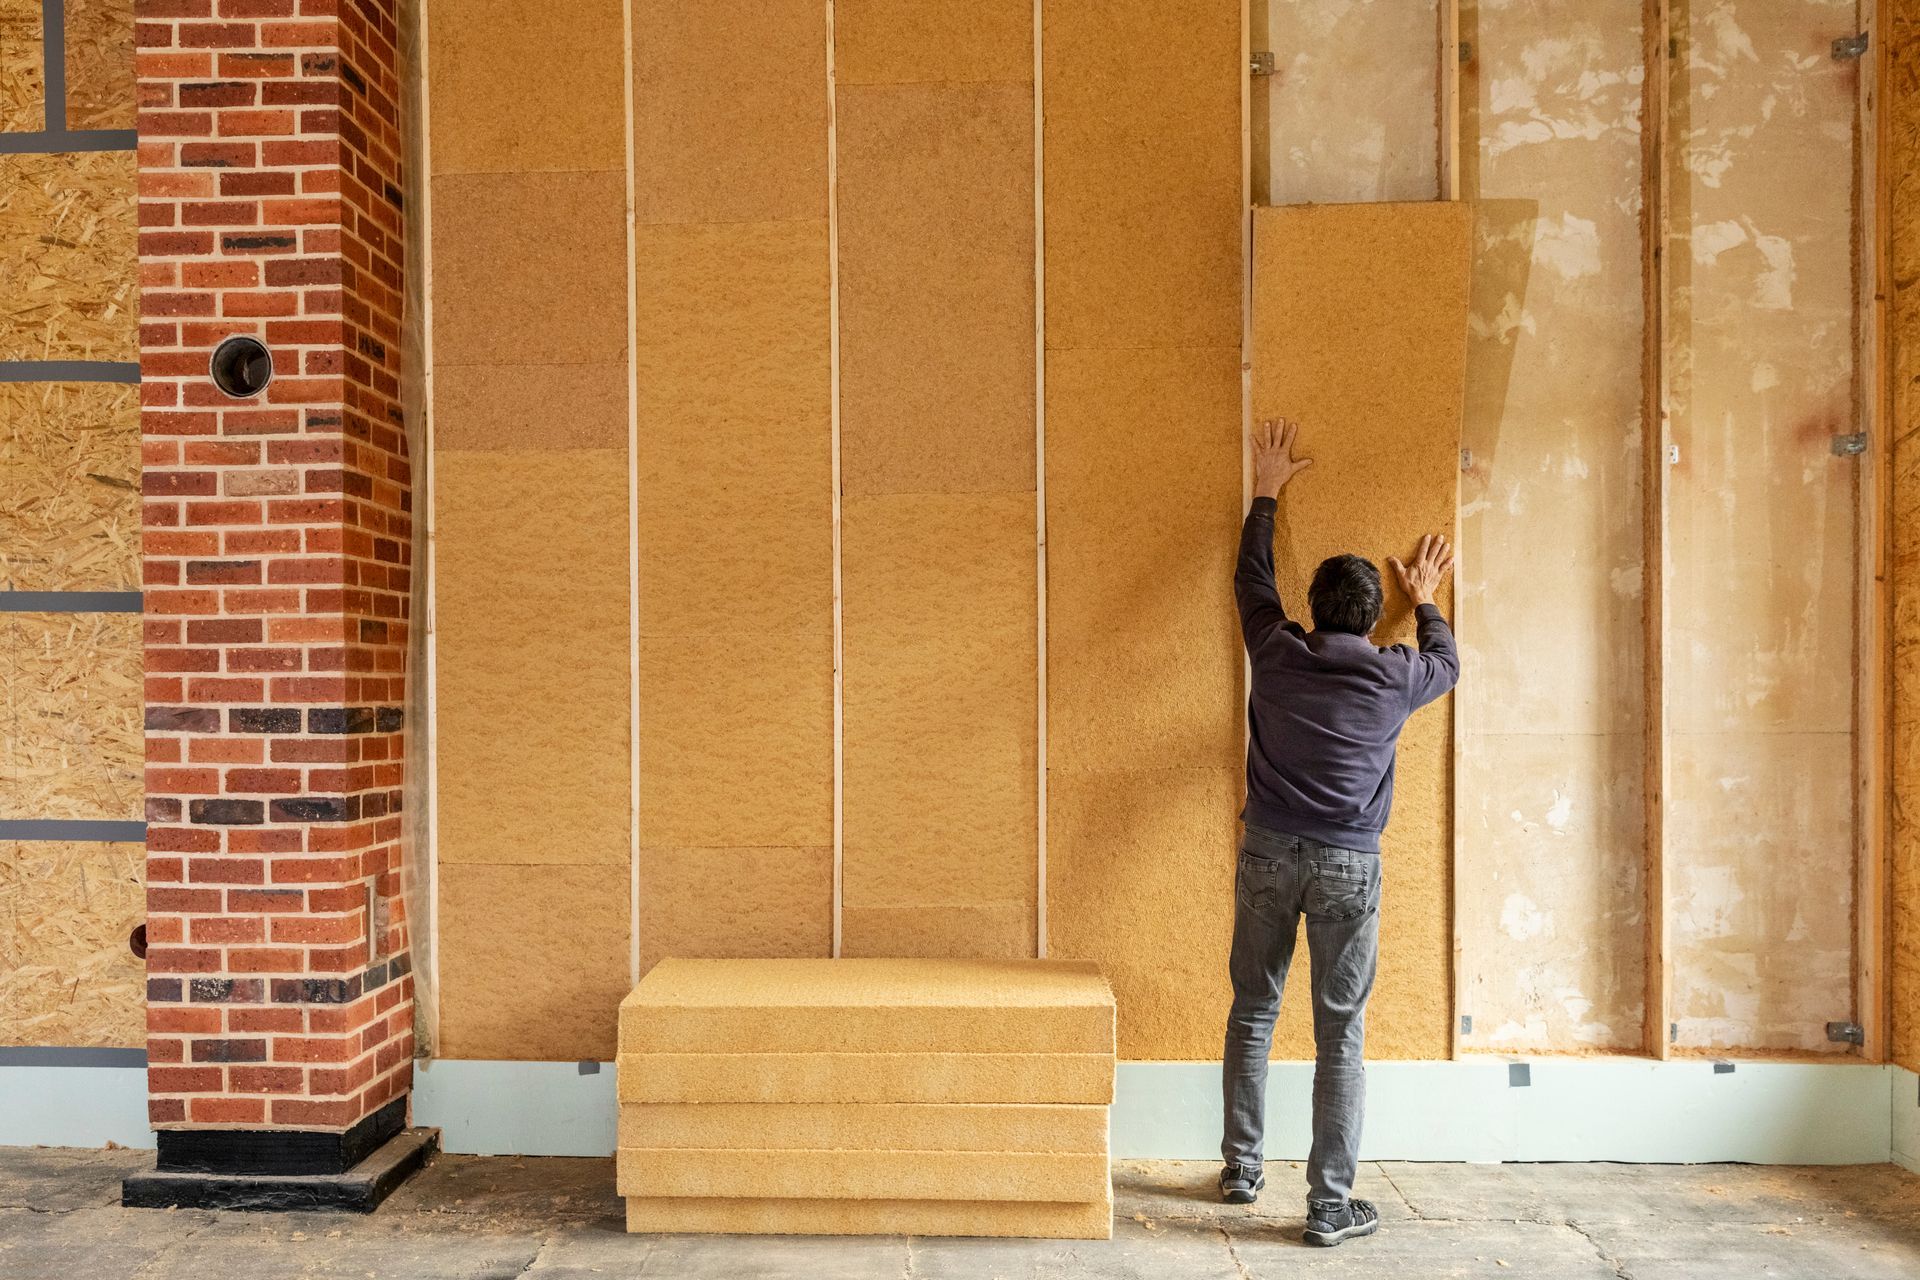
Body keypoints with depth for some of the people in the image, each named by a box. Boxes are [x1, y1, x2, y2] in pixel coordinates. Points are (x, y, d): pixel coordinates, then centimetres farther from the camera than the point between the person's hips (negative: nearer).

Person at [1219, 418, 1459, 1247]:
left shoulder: (1278, 653, -2)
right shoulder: (1394, 677, -6)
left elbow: (1252, 580, 17)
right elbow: (1447, 664, 19)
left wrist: (1267, 494, 28)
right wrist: (1427, 602, 34)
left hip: (1268, 852, 2)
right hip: (1346, 866, -2)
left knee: (1252, 1014, 15)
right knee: (1340, 1036, 4)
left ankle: (1242, 1171, 25)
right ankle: (1330, 1207, 10)